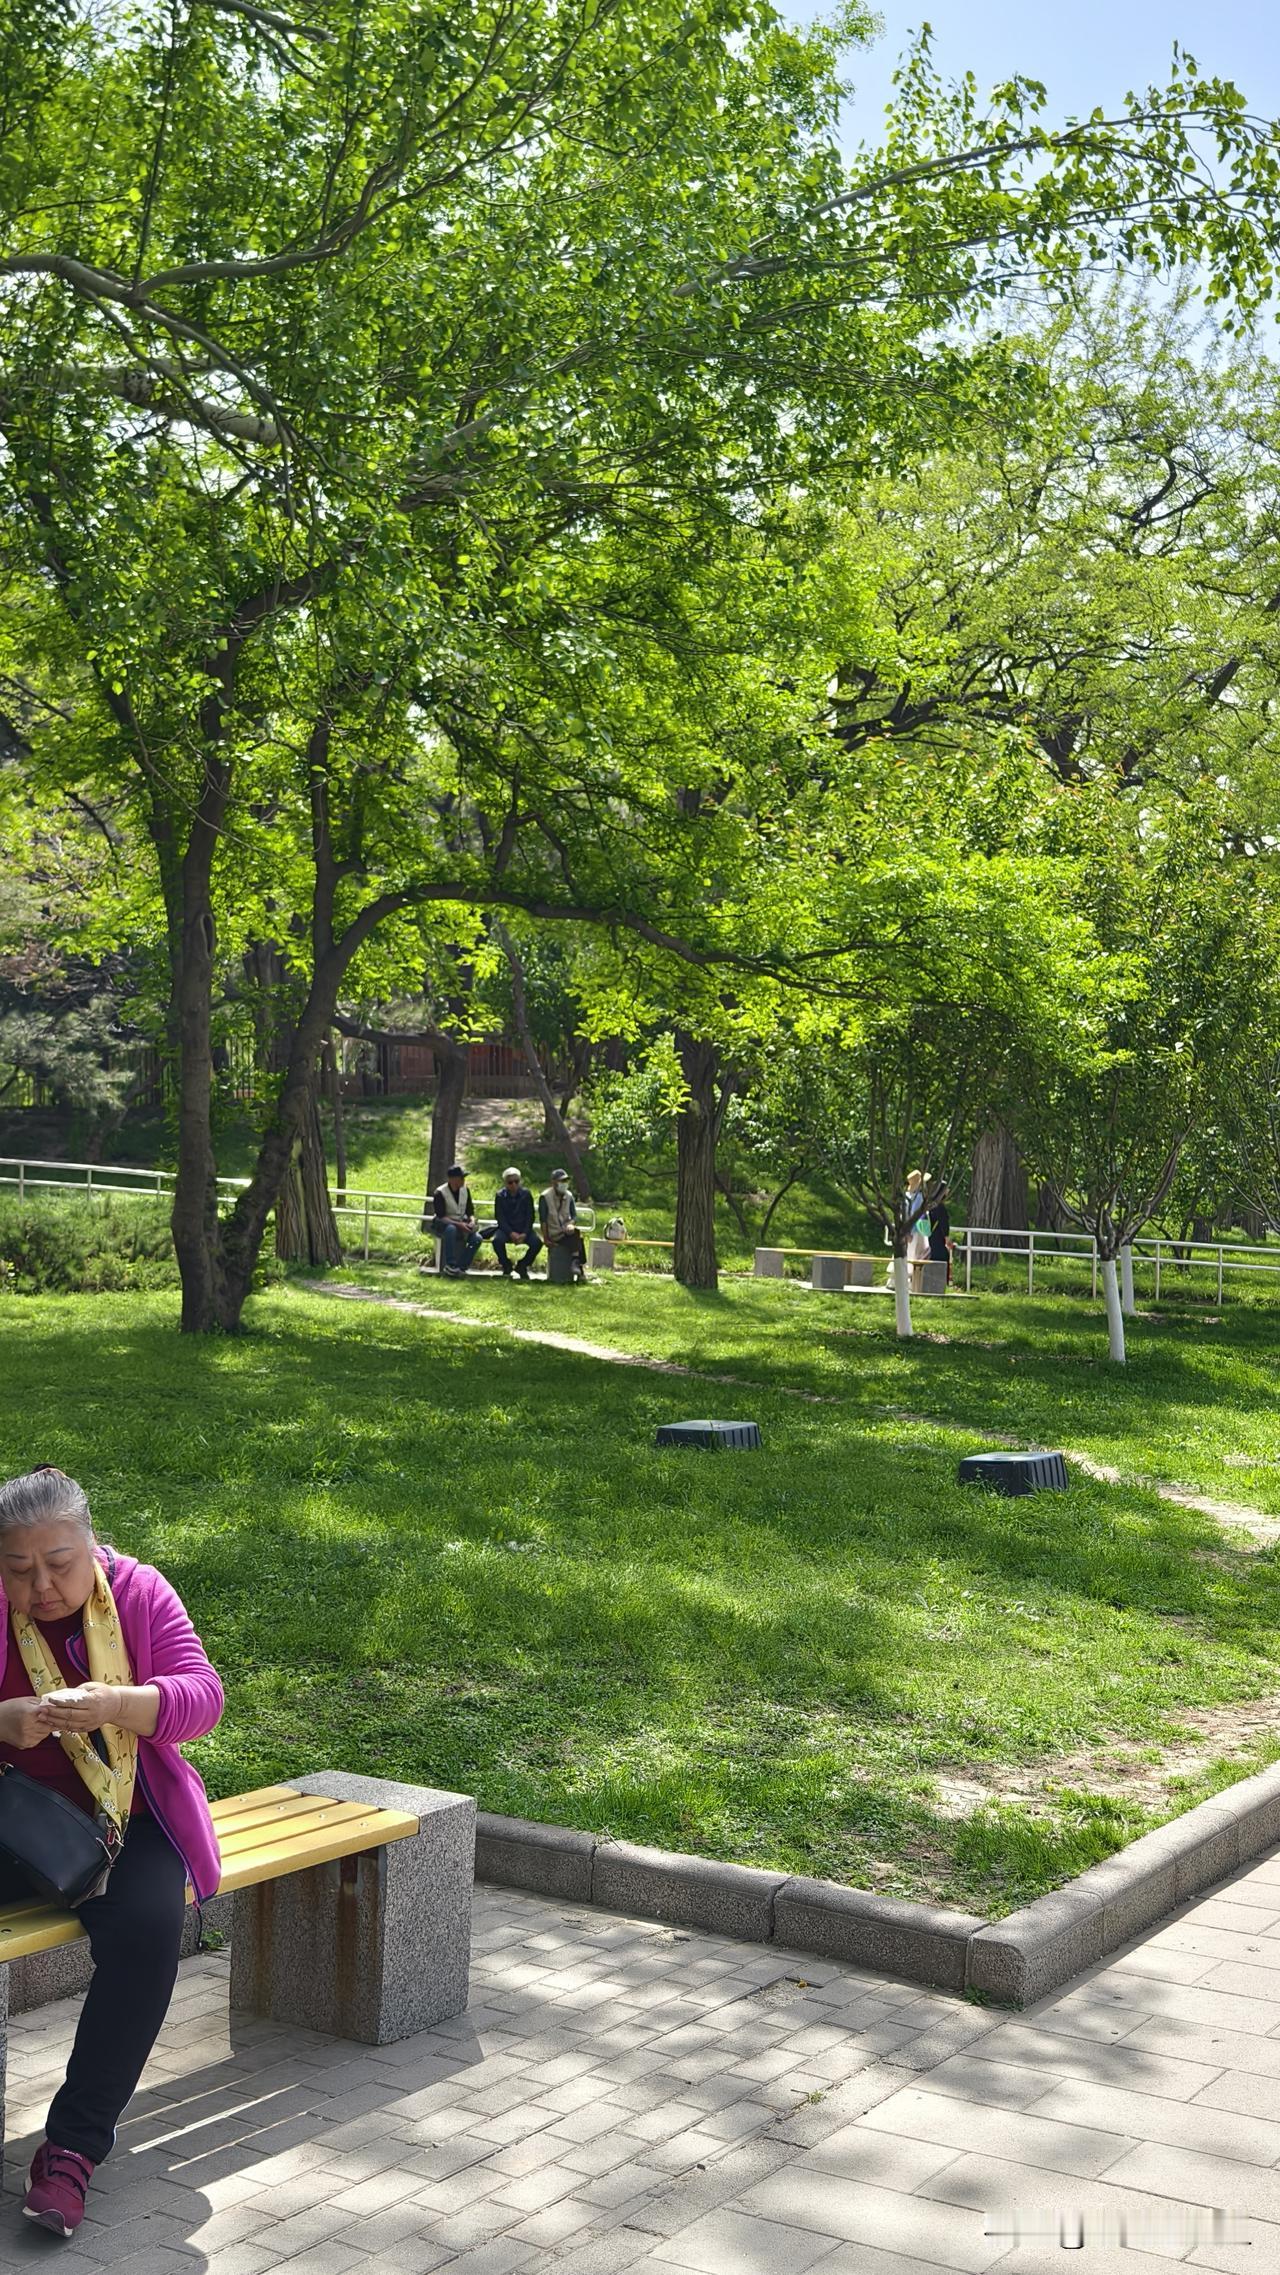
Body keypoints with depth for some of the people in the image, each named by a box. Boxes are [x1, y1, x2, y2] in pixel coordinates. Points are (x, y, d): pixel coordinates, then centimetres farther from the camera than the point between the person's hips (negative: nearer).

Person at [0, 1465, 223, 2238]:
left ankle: (75, 2143, -19)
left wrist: (116, 1703, -33)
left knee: (149, 1926, -29)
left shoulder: (140, 1592, -4)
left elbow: (204, 1696, -13)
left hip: (126, 1819, 0)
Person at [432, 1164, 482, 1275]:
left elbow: (470, 1211, 9)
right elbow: (441, 1217, -20)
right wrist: (458, 1224, -32)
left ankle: (461, 1268, -14)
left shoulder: (465, 1189, 1)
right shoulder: (440, 1193, -16)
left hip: (461, 1222, 5)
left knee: (477, 1238, -23)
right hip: (444, 1224, -5)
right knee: (451, 1229, -41)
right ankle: (450, 1266, -34)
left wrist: (472, 1221, -15)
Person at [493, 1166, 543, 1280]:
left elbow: (530, 1216, -2)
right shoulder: (500, 1196, -2)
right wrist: (511, 1233, -24)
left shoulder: (526, 1194, 0)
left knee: (537, 1241, -27)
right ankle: (506, 1267, -4)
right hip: (506, 1229, -1)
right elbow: (500, 1218, -8)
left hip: (524, 1229, 1)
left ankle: (522, 1266, 0)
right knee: (497, 1240, -33)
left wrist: (524, 1234, -18)